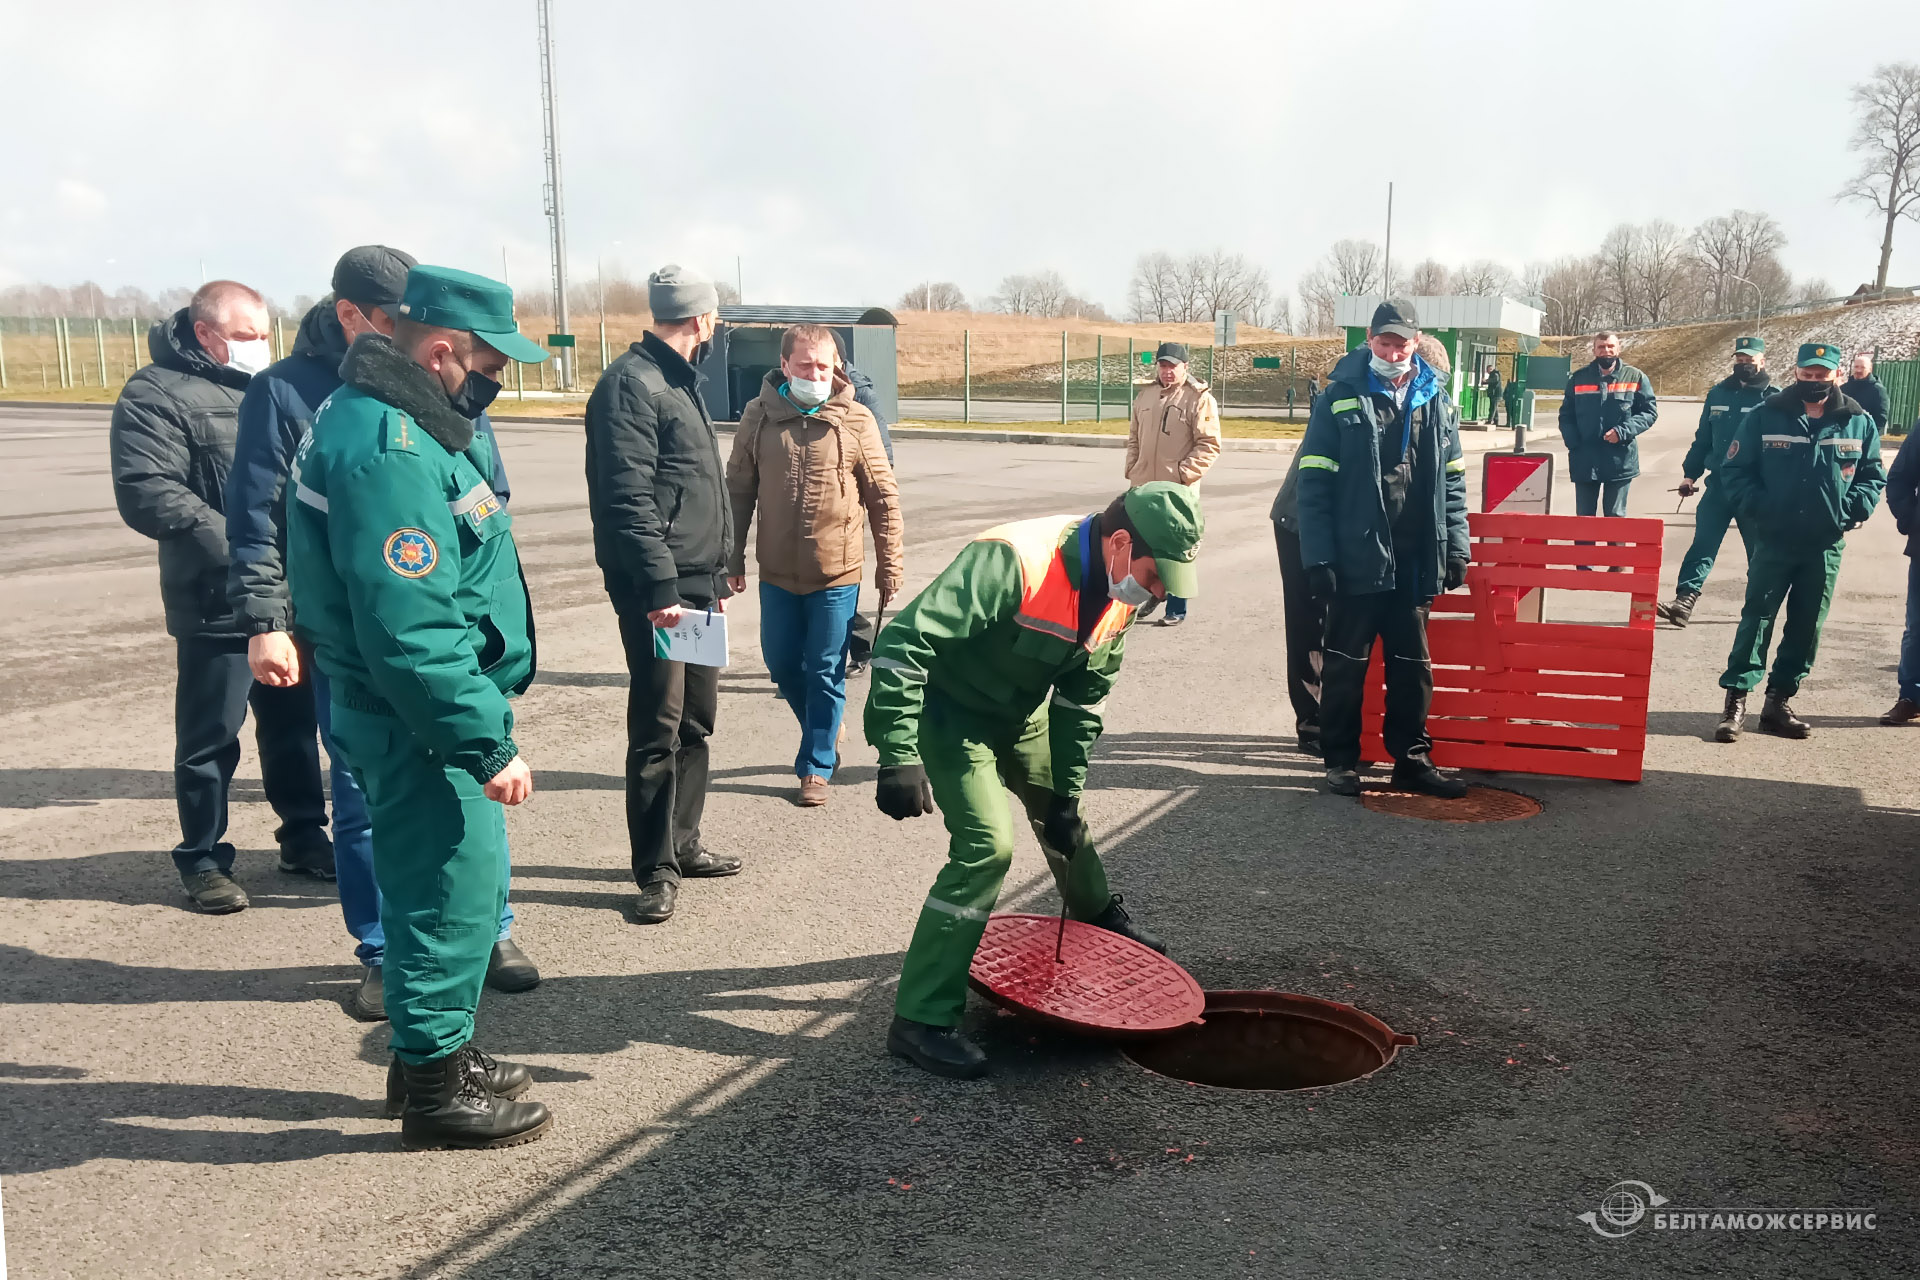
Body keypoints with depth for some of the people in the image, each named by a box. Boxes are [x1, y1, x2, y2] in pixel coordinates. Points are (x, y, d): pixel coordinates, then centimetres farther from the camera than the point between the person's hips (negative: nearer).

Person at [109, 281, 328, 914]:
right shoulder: (156, 395, -7)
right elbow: (146, 493, -18)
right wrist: (235, 545, -24)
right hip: (216, 606, -6)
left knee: (294, 722, 16)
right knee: (209, 738, 4)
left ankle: (303, 836, 30)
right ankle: (202, 858, 19)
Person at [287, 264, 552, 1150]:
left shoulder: (411, 422, 10)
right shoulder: (390, 455, -24)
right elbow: (411, 630, -29)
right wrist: (487, 745, -24)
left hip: (419, 711, 11)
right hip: (417, 721, -11)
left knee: (457, 887, 21)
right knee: (453, 896, 1)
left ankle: (432, 1054, 37)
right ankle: (435, 1091, 18)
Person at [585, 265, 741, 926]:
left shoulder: (680, 383, 19)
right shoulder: (631, 384, -12)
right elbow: (628, 499, -20)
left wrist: (716, 577, 23)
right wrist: (659, 588, -23)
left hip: (697, 583, 10)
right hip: (658, 588, -10)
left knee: (696, 719, 15)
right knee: (660, 727, -4)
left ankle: (683, 843, 27)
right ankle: (657, 869, 5)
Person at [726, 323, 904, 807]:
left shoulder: (855, 420, -6)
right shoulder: (759, 416, -2)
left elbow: (883, 497, -1)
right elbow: (738, 490, 6)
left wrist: (890, 564, 0)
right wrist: (734, 558, 7)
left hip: (836, 573, -3)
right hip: (777, 572, 3)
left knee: (826, 673, 3)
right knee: (782, 663, 13)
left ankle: (817, 766, 17)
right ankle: (824, 730, 39)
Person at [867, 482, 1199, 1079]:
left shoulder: (1118, 591, -10)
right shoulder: (1012, 562, -37)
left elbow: (1082, 695, 2)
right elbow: (904, 642, -38)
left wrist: (1067, 793, 0)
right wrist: (899, 757, -39)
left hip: (1022, 712, 8)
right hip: (950, 712, -8)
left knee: (1061, 814, 22)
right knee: (986, 845, -19)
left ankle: (1100, 916, 54)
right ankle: (921, 1020, -11)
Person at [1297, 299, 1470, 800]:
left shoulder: (1436, 400, 7)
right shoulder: (1342, 397, -4)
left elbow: (1452, 480, 12)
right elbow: (1314, 482, -8)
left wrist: (1455, 547, 5)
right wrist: (1319, 556, -13)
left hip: (1414, 561, 4)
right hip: (1356, 558, -4)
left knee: (1412, 665, 12)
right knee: (1346, 663, 6)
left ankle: (1412, 759, 23)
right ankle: (1341, 759, 18)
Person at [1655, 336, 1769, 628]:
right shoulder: (1718, 393, 9)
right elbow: (1703, 438, 14)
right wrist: (1689, 474, 9)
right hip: (1719, 484, 3)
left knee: (1759, 549, 10)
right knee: (1703, 543, -5)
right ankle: (1685, 599, -11)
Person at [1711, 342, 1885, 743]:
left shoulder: (1859, 422, 2)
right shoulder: (1766, 416, -3)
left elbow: (1873, 475, 11)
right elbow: (1735, 469, 0)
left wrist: (1852, 509, -6)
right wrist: (1756, 507, -13)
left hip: (1826, 545, 2)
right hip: (1773, 541, -2)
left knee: (1807, 626, 8)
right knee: (1756, 618, -3)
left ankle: (1778, 702, 18)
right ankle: (1736, 701, 0)